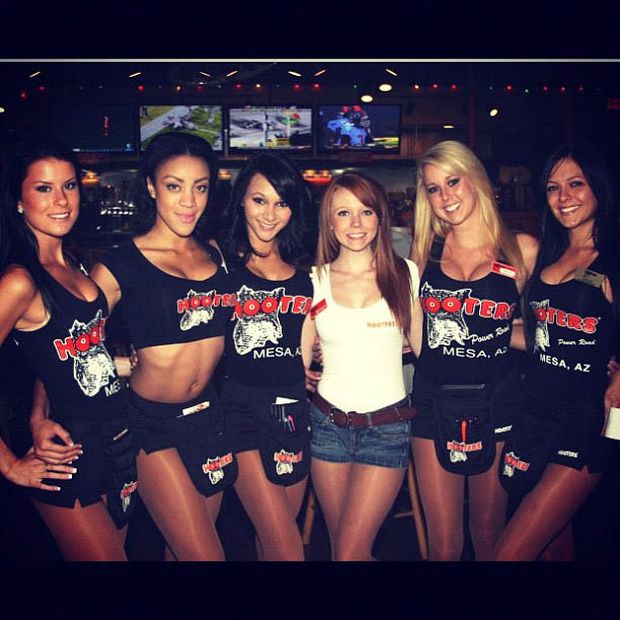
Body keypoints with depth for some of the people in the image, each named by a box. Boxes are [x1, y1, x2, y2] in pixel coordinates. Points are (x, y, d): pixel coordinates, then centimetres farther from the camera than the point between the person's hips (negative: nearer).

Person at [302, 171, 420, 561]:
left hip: (388, 424, -2)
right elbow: (301, 358, 7)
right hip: (328, 422, 2)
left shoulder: (404, 273, -1)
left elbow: (423, 346, 5)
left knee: (351, 552, -5)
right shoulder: (315, 280, 1)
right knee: (338, 545, 14)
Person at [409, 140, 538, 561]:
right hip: (434, 401, 1)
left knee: (491, 542, 14)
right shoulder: (425, 249, 3)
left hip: (496, 402, -1)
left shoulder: (522, 250, -2)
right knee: (444, 547, 7)